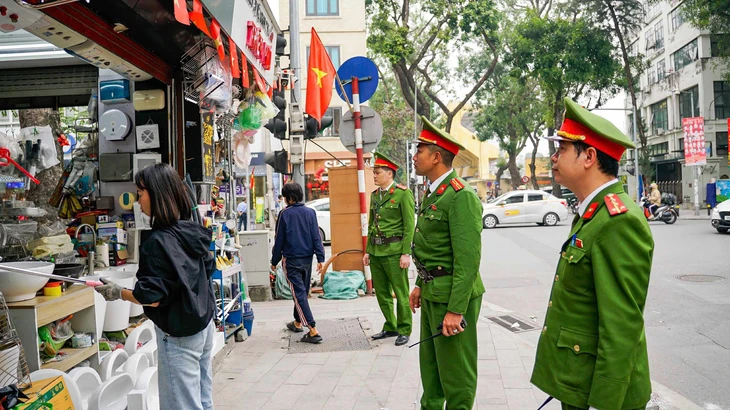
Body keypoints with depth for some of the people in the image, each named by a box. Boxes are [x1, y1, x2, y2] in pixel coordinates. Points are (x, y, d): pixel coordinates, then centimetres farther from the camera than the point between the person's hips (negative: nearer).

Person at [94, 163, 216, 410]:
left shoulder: (159, 241, -20)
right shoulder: (192, 231, 4)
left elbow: (152, 297, -19)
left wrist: (117, 293, -4)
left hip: (178, 334, -8)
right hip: (203, 325, 8)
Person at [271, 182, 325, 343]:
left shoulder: (285, 214, -9)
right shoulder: (310, 212, 1)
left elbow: (279, 240, -4)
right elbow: (316, 237, -2)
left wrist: (274, 261, 6)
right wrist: (320, 258, 0)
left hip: (291, 260, -5)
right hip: (307, 259, 5)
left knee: (299, 294, -6)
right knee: (303, 292, 19)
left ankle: (313, 331, -14)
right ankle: (297, 323, 37)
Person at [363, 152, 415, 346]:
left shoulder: (403, 193, -8)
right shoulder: (374, 195, 13)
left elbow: (409, 225, -11)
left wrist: (406, 253, -15)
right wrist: (368, 250, 14)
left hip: (393, 251, -7)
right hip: (376, 251, 7)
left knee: (401, 293, 2)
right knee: (381, 293, 14)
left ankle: (404, 330, 16)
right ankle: (390, 327, 28)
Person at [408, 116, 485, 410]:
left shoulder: (461, 196, -19)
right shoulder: (433, 193, 12)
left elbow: (468, 258, -23)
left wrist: (455, 310, -24)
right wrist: (420, 284, 18)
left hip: (453, 296, -10)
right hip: (432, 293, 10)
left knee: (455, 370, 5)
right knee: (430, 362, 22)